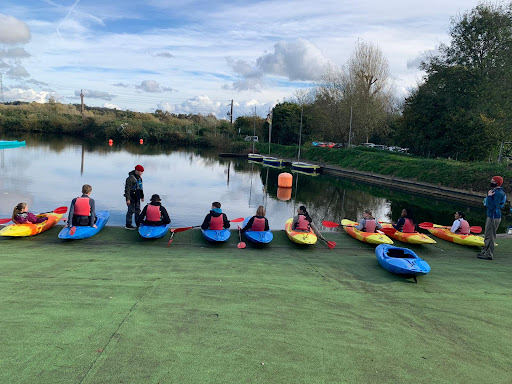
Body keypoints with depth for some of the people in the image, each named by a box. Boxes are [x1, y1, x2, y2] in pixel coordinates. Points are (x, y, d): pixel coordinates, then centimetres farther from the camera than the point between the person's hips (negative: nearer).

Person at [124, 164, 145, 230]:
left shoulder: (139, 177, 9)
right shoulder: (130, 178, -18)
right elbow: (127, 189, -18)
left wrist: (142, 196, 20)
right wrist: (128, 199, -20)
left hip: (137, 197, 9)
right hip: (131, 197, -8)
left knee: (137, 210, 14)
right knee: (131, 211, -3)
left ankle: (138, 224, 25)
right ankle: (128, 225, 7)